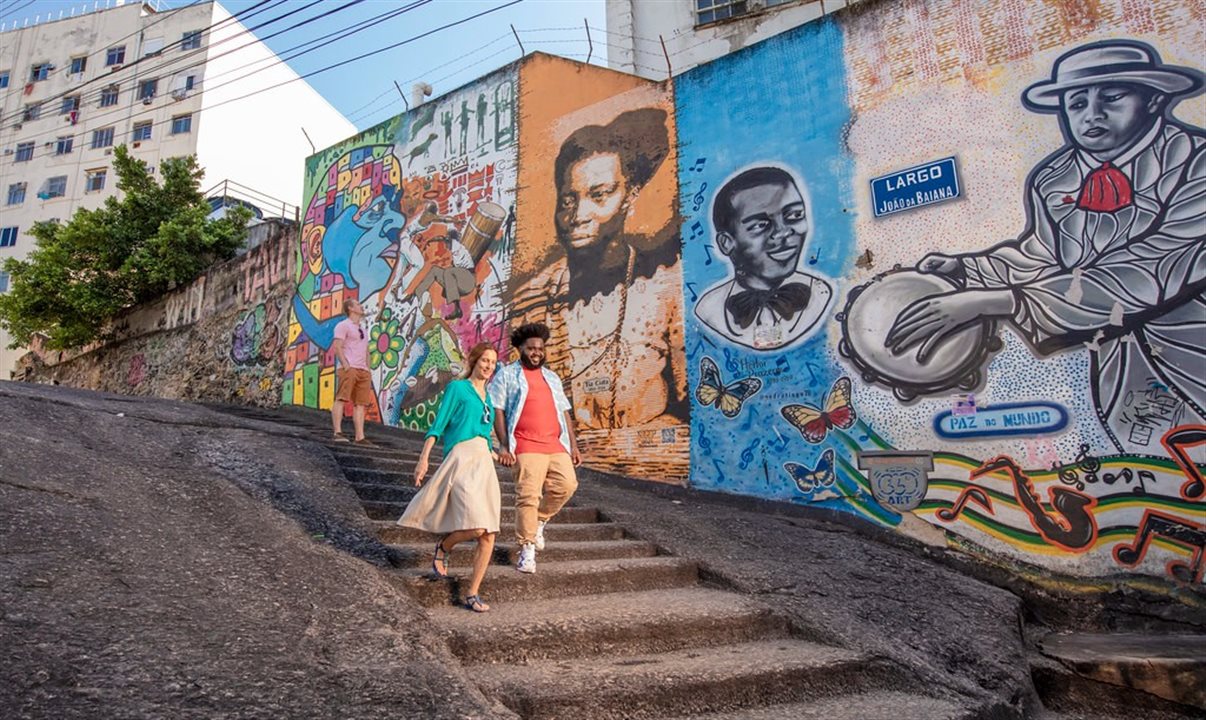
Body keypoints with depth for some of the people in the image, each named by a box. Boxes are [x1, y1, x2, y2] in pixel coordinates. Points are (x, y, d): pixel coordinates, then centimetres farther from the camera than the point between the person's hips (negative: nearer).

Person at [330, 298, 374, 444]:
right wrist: (345, 365, -17)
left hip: (363, 370, 7)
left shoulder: (362, 328, 27)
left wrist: (368, 369, 17)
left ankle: (360, 437, -1)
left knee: (361, 403, 1)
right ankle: (338, 432, -12)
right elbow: (337, 346, -8)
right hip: (349, 368, -7)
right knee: (341, 398, -11)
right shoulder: (343, 325, 2)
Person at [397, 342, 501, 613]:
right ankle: (443, 547, 12)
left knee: (489, 535, -2)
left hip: (484, 462, 7)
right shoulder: (457, 387, 5)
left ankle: (473, 594, 8)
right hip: (461, 458, -7)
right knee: (476, 527, -20)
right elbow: (438, 425, -1)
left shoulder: (487, 397, 23)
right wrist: (423, 458, -8)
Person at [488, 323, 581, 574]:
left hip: (556, 445, 5)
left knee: (566, 485, -8)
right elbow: (497, 411, 0)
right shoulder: (507, 375, 8)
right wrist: (503, 445, -10)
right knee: (528, 495, -10)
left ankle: (539, 521, 18)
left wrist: (573, 446, 14)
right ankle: (527, 550, 2)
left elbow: (564, 412, 21)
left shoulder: (552, 377, 23)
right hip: (527, 446, -5)